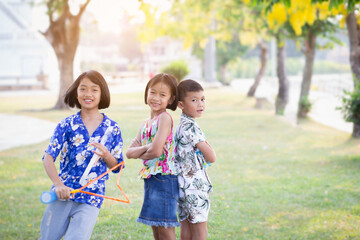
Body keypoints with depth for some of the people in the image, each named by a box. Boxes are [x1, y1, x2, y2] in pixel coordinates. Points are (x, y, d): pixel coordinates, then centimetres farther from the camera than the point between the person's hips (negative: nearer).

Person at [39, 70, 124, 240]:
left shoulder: (112, 128, 2)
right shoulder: (67, 125, 0)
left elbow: (116, 167, 7)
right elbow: (48, 158, -7)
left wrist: (106, 155, -15)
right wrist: (58, 184, -24)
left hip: (91, 200, -1)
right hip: (63, 193, 1)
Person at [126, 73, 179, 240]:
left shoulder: (165, 118, -12)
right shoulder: (145, 124, 13)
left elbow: (156, 151, -21)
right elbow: (129, 152, 5)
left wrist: (140, 153, -1)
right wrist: (146, 148, -14)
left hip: (164, 178, -9)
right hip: (150, 180, 9)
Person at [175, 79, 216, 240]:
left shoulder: (182, 124, 12)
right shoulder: (190, 126, -17)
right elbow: (211, 157, -14)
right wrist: (206, 144, 2)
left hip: (184, 184, 9)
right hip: (195, 185, -9)